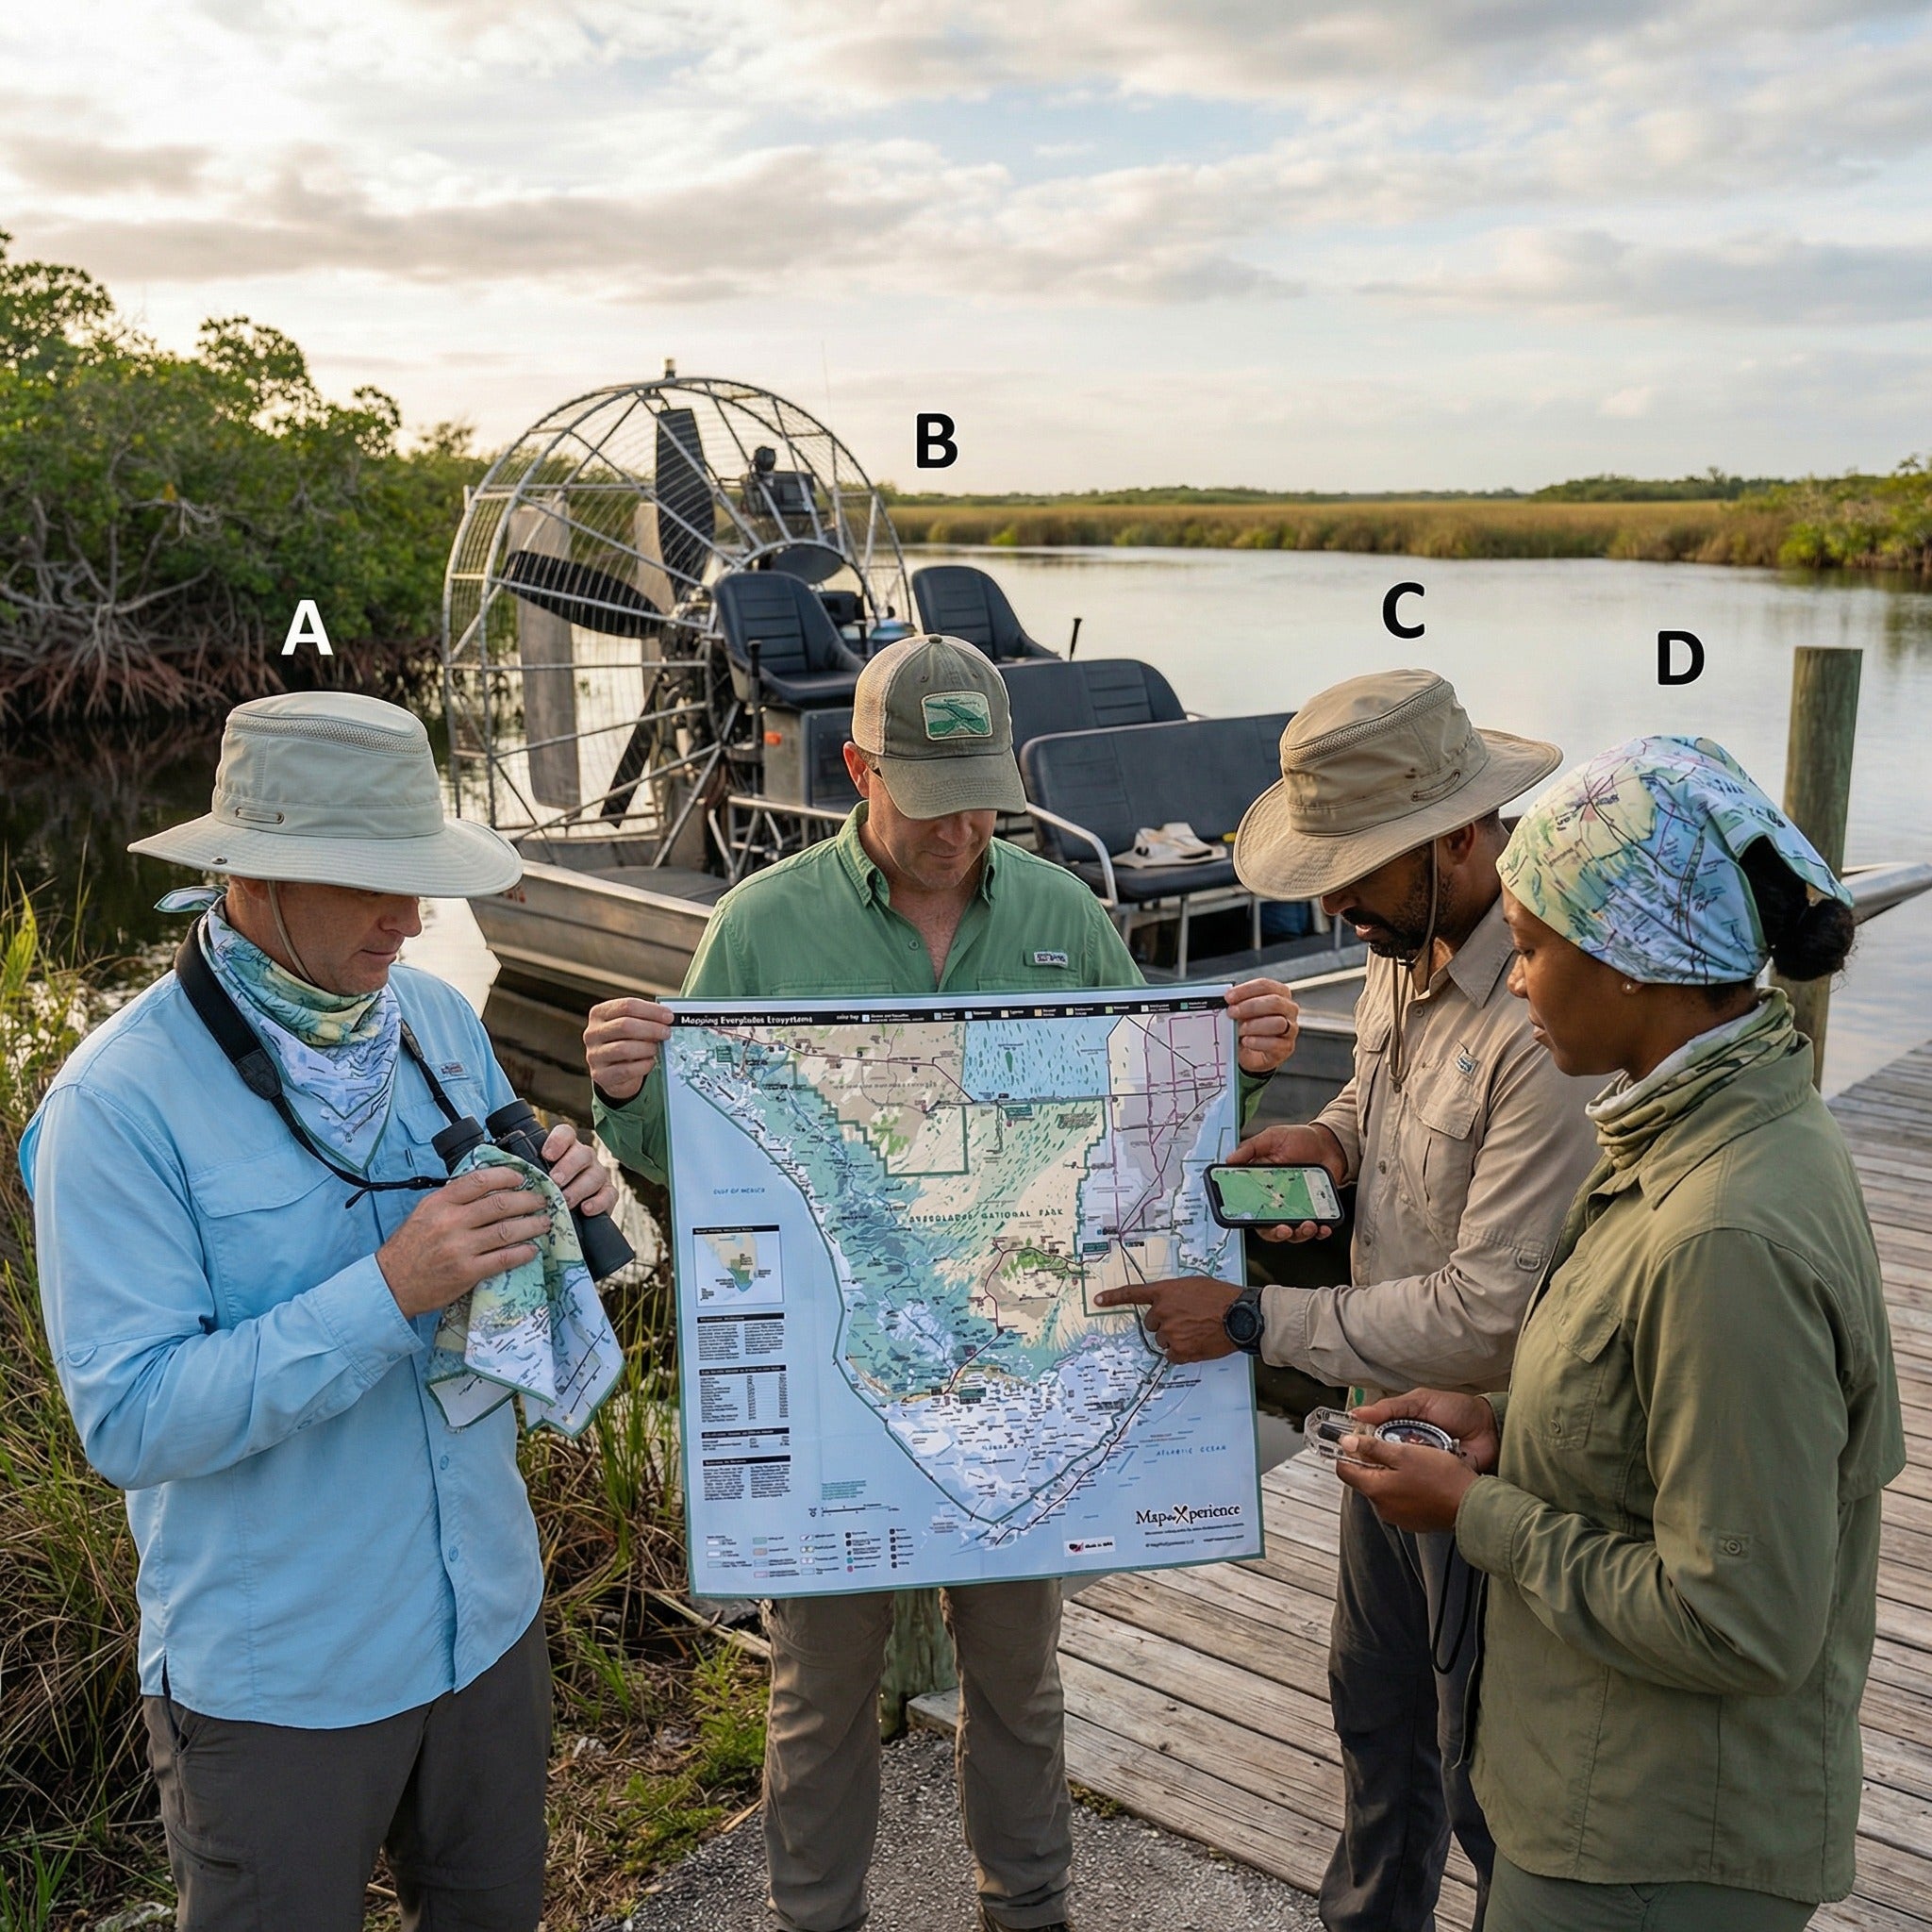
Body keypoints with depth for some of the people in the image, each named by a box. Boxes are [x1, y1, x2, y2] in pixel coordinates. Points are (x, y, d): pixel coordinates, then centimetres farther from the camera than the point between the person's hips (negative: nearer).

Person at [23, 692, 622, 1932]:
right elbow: (131, 1421, -23)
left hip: (489, 1618, 6)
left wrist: (566, 1203, -14)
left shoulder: (441, 1021, -2)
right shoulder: (119, 1104, -20)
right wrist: (391, 1291, -31)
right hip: (274, 1680, -5)